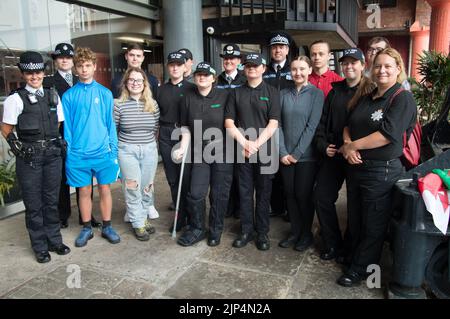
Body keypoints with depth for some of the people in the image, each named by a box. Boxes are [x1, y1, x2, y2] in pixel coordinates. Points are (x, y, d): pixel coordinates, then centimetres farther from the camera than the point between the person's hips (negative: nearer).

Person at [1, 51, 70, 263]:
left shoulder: (52, 96, 8)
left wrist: (58, 142, 4)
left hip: (52, 154, 4)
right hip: (29, 157, -3)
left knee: (52, 200, 13)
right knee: (33, 204, 6)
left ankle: (54, 241, 28)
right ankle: (40, 247, 20)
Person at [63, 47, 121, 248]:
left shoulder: (105, 93, 2)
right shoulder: (69, 96, 2)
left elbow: (111, 124, 3)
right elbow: (67, 126, 3)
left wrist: (114, 150, -2)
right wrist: (68, 152, -1)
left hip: (102, 152, 0)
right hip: (78, 154, 0)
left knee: (104, 189, 8)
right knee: (84, 191, 11)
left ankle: (107, 227, 24)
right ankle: (86, 228, 27)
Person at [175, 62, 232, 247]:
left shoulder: (224, 96, -3)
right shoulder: (189, 98, 4)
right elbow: (186, 127, 9)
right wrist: (183, 148, -1)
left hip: (222, 152, -2)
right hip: (200, 153, 2)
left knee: (219, 194, 5)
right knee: (195, 193, -2)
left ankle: (216, 230, 25)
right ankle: (197, 229, 20)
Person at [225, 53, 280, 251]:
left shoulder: (272, 92, 3)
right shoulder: (236, 93, 10)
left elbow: (273, 124, -6)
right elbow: (229, 122, 3)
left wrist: (256, 144, -15)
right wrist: (244, 142, -10)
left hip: (265, 151, -2)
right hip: (242, 150, 2)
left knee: (263, 193, 6)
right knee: (245, 192, 8)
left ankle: (262, 232, 18)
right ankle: (246, 231, 20)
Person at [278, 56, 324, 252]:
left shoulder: (316, 94, -3)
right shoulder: (284, 94, 7)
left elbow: (312, 126, -10)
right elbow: (279, 124, 2)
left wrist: (297, 153, -13)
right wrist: (283, 152, -7)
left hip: (306, 155, -3)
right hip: (285, 155, 4)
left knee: (304, 195, 4)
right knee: (290, 194, 10)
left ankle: (306, 233, 24)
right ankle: (295, 232, 26)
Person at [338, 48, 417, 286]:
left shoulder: (403, 99, -11)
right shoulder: (366, 98, 12)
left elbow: (388, 134, -23)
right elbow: (348, 125, 10)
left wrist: (353, 146, -15)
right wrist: (348, 145, -11)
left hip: (382, 171, -7)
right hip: (356, 167, 7)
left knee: (373, 225, 9)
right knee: (355, 220, 20)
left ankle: (361, 267, 25)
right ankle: (355, 255, 40)